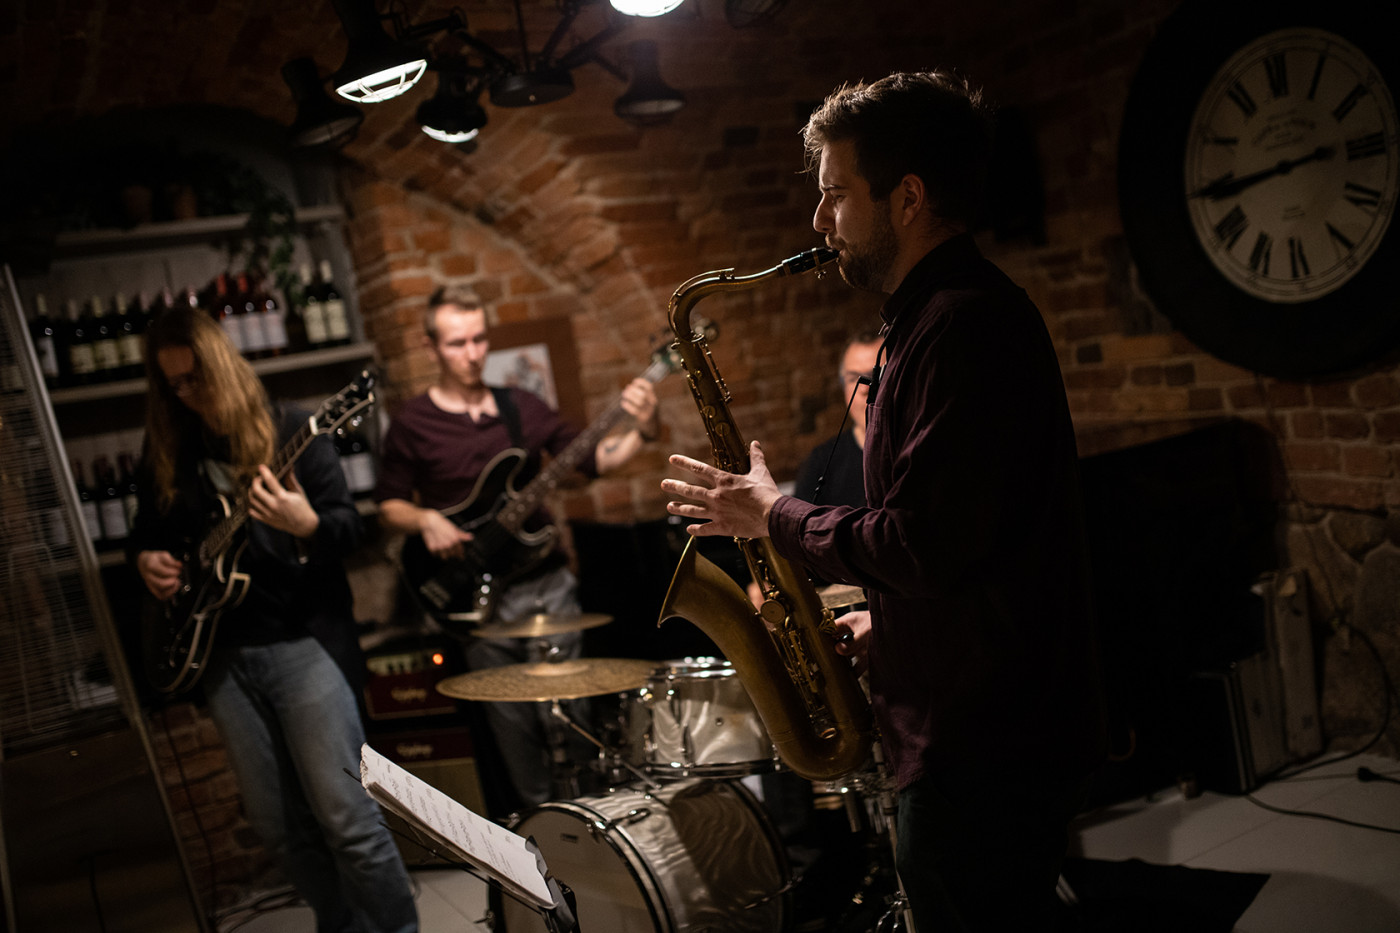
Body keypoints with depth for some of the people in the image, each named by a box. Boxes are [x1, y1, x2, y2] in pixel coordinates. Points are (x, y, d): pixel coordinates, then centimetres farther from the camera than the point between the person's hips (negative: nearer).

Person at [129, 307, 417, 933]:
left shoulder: (288, 431, -2)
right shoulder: (167, 453, 11)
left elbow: (350, 527, -6)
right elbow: (146, 532, 23)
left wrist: (307, 526, -28)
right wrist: (147, 560, 0)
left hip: (302, 640, -5)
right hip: (222, 653, 5)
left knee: (344, 814, -9)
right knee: (278, 825, 9)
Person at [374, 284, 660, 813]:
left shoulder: (520, 407, 8)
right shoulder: (412, 424, -2)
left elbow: (591, 458, 7)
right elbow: (389, 506, 3)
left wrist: (640, 432, -10)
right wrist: (425, 520, -18)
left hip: (549, 581, 3)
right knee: (515, 726, 5)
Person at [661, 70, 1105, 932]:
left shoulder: (966, 324, -19)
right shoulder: (945, 312, 14)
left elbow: (922, 544, -25)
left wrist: (774, 516, -11)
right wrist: (886, 621, 11)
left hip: (984, 750, -10)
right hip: (983, 731, 10)